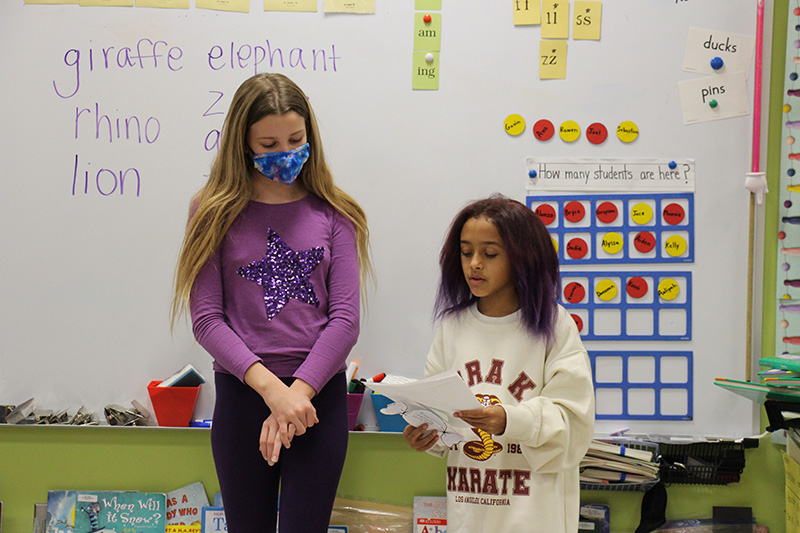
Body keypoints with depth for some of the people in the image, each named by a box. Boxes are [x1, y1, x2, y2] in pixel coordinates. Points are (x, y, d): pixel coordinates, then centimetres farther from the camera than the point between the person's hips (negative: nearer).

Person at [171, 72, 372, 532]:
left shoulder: (333, 214, 4)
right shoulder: (216, 213, 1)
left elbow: (346, 319, -2)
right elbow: (207, 319, -6)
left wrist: (299, 391, -14)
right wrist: (269, 385, -17)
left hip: (321, 393, 0)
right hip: (242, 392, 0)